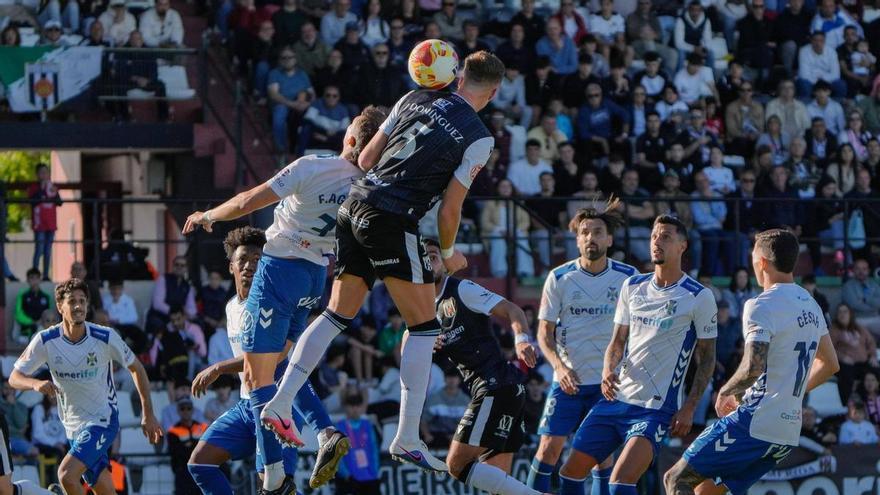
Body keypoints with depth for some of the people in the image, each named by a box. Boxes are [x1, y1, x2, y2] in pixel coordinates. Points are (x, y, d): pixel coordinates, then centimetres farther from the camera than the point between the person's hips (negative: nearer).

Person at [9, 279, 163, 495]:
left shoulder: (105, 337, -14)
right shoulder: (45, 341, -9)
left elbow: (136, 368, 0)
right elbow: (15, 378, -4)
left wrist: (148, 414, 1)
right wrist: (36, 384, -28)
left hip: (103, 420, -4)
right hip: (73, 426, 4)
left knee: (66, 474, -24)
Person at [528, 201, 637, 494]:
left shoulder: (628, 277, 0)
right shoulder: (559, 278, -2)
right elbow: (544, 332, 1)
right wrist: (559, 366, -16)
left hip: (608, 382, 0)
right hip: (568, 379, 0)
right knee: (549, 447, -6)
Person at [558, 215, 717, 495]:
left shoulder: (699, 298, -6)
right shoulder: (632, 287, 10)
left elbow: (707, 359, -2)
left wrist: (689, 408, -10)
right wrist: (608, 369, -5)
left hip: (656, 408, -6)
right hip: (617, 397, 6)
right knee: (571, 471, 6)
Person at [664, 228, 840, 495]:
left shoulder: (762, 306, -14)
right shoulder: (811, 306, 14)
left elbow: (752, 368, -25)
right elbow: (829, 365, 26)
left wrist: (725, 393, -6)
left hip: (754, 423, -9)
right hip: (789, 429, 9)